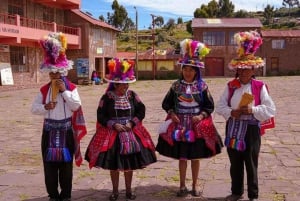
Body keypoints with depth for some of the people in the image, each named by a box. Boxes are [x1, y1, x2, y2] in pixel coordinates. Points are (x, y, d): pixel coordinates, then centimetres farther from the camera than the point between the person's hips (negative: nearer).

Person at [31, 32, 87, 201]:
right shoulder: (44, 89, 4)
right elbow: (34, 108, 3)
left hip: (66, 130, -2)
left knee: (66, 164, 6)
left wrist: (65, 91, -19)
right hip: (50, 130, 2)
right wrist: (45, 107, -17)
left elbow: (76, 106, -15)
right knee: (49, 164, 6)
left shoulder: (71, 87, -3)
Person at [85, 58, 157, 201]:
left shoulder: (132, 95, 0)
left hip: (131, 133, 2)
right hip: (112, 134, -2)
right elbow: (101, 116, -7)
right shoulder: (107, 97, -7)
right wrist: (114, 125, -17)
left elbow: (141, 111, 2)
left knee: (129, 163, 9)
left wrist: (132, 123, -12)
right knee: (114, 165, 7)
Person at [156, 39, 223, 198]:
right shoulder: (176, 85, -1)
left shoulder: (202, 86, -4)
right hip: (179, 125, 1)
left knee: (195, 157, 10)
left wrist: (201, 115, -14)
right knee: (181, 157, 9)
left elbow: (210, 106, 1)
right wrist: (171, 113, -9)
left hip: (197, 126, -1)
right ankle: (182, 186, 23)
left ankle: (195, 185, 27)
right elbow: (166, 103, 7)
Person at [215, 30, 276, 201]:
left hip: (251, 129, -3)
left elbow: (271, 110, -9)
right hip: (233, 128, 3)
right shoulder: (231, 86, 3)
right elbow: (220, 106, 1)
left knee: (251, 164, 8)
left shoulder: (259, 87, -6)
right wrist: (231, 112, -17)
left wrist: (252, 110, -21)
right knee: (235, 164, 15)